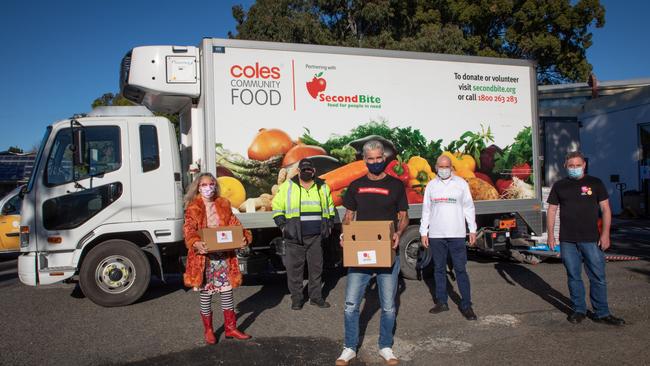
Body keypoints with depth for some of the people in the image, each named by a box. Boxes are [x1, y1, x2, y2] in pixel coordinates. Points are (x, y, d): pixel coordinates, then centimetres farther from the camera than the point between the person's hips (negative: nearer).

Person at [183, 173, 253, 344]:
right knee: (205, 293, 6)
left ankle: (230, 328, 22)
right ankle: (208, 330, 22)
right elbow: (189, 231, -12)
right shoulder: (193, 208, -2)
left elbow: (234, 224, 7)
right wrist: (196, 243, -32)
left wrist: (244, 236, -11)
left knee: (227, 291, 8)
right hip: (204, 256, -3)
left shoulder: (224, 205, 9)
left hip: (224, 255, 3)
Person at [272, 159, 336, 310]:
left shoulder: (322, 187, 10)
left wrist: (329, 225, 14)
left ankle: (316, 297, 21)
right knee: (294, 268, 1)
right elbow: (277, 207, 6)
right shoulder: (287, 186, 2)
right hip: (295, 236, -2)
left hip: (316, 236, 3)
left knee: (316, 267, 9)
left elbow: (330, 208, 21)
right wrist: (282, 225, -3)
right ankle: (296, 298, 13)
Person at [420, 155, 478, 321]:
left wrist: (472, 230, 2)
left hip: (456, 234, -2)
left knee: (460, 269, -3)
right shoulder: (431, 185, 8)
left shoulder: (461, 183, 4)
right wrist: (423, 232, 6)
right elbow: (426, 210, 10)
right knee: (439, 269, 8)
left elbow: (468, 207, 6)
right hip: (436, 235, 2)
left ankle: (466, 305, 3)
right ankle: (442, 302, 18)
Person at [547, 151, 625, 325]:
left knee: (598, 277, 1)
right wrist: (550, 234, 4)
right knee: (573, 277, 7)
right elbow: (551, 210, 10)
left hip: (591, 239, -1)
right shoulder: (559, 186, 8)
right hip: (567, 240, 1)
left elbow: (605, 208, 3)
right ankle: (579, 310, 20)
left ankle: (602, 313, 12)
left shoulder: (595, 183, 4)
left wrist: (605, 233, -5)